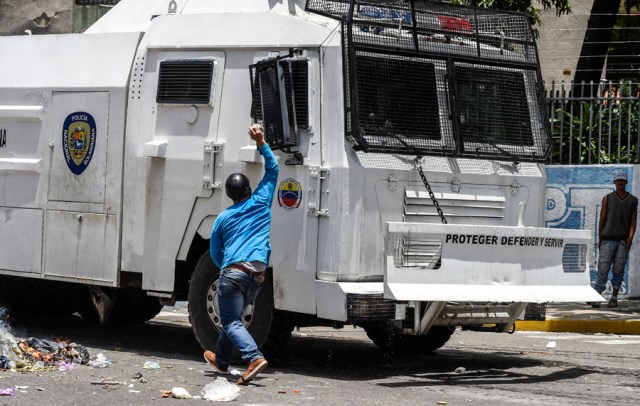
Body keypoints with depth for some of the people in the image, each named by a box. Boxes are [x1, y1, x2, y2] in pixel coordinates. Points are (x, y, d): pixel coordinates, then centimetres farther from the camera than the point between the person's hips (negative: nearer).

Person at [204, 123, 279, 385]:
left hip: (233, 271, -3)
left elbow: (215, 253, 17)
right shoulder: (261, 203, 11)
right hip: (258, 273, 3)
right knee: (233, 317, 21)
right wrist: (261, 143, 19)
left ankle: (254, 357, -29)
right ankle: (222, 360, 31)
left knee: (231, 321, -7)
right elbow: (272, 169, 20)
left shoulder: (222, 219, 11)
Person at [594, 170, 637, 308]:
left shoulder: (633, 200, 10)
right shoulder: (607, 199, 8)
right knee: (603, 268, -7)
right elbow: (602, 220, 10)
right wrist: (600, 239, 7)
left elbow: (633, 221, 8)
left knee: (619, 269, 1)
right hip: (608, 238, -1)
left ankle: (614, 298, 5)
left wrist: (631, 236, -8)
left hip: (623, 240, 1)